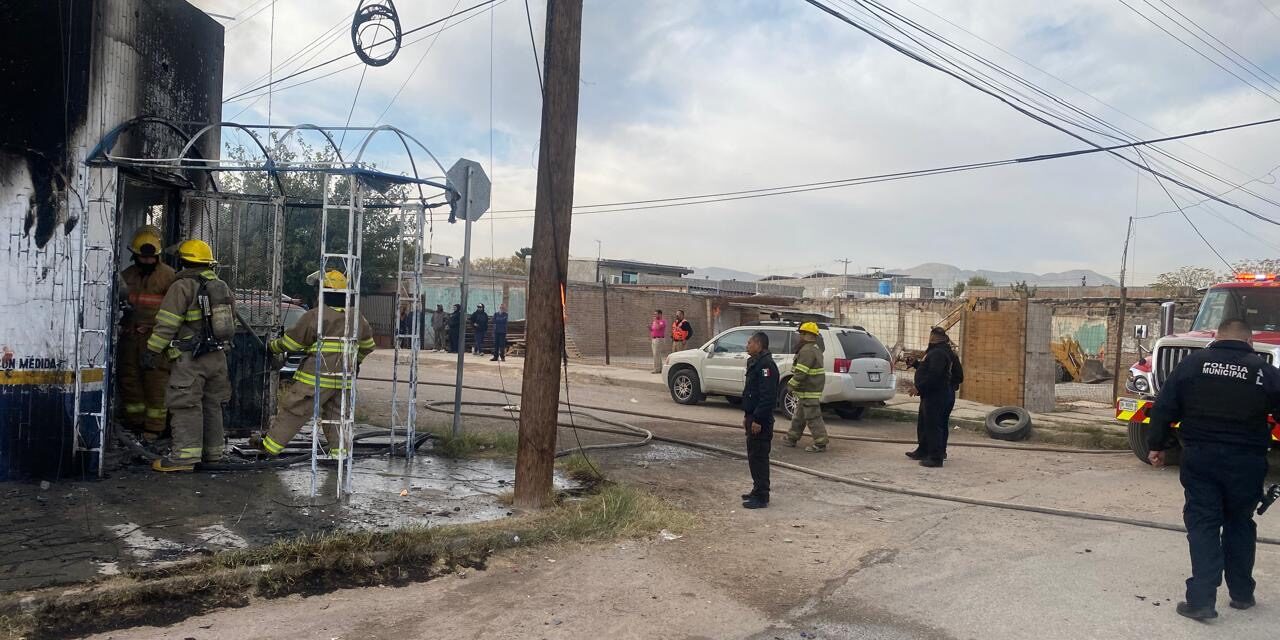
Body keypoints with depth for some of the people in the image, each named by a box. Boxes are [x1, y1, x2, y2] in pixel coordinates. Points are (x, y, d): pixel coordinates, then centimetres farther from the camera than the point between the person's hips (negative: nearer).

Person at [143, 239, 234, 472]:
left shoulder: (183, 287, -11)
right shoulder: (223, 287, 13)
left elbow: (166, 323, -14)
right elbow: (231, 320, 19)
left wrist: (152, 350, -9)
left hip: (190, 358, -7)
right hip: (218, 356, 8)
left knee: (185, 404, -7)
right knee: (212, 404, 15)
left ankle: (186, 454, -11)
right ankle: (213, 451, 22)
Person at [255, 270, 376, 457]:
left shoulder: (314, 316, -12)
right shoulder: (358, 320, 6)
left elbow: (290, 342, -3)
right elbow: (368, 345, 21)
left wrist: (272, 347, 16)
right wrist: (356, 360, 39)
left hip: (316, 378, -5)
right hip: (344, 379, 5)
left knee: (293, 410, 6)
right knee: (335, 413, 17)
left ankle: (271, 445, 15)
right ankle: (339, 449, 12)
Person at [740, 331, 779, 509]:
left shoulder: (766, 365, -19)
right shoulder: (755, 363, 15)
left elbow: (767, 396, -25)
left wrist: (757, 419, -24)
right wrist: (747, 416, 22)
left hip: (761, 421, -11)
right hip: (753, 417, 11)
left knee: (759, 457, -6)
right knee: (753, 456, 17)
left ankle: (761, 497, 0)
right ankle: (757, 491, 26)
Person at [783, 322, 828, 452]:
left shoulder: (807, 351, -20)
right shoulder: (815, 349, 16)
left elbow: (800, 373, -25)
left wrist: (791, 384, -12)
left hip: (809, 392, -11)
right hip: (807, 391, 11)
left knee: (813, 418, -5)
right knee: (799, 416, 20)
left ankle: (820, 444, 0)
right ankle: (791, 438, 31)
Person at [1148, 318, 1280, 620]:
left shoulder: (1193, 362, -2)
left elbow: (1164, 407, -3)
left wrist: (1157, 445, 7)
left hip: (1200, 458, -1)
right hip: (1246, 462, 1)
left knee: (1202, 524, 4)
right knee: (1239, 524, 18)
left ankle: (1201, 599, -2)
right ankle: (1241, 593, 29)